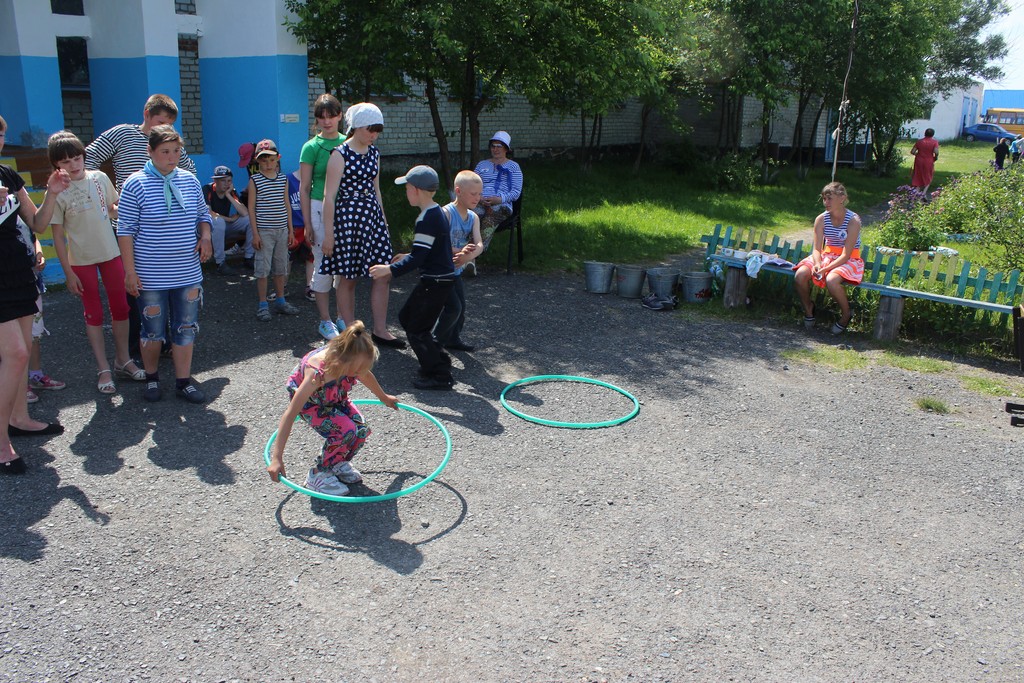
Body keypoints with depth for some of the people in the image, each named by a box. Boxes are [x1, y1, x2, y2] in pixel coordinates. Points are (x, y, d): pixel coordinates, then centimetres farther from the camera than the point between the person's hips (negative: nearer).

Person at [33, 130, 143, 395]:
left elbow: (113, 208, 16)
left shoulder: (100, 178, -1)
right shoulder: (58, 192, -10)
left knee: (120, 307, 9)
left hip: (111, 253, 3)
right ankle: (103, 369, 15)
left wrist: (118, 210, -8)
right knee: (94, 313, 5)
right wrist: (68, 272, -9)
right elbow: (58, 235, -8)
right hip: (81, 260, -3)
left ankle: (123, 360, 25)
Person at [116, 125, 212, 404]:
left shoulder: (189, 180, 4)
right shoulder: (136, 184, -9)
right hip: (151, 276, -4)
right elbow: (125, 230, -7)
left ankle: (183, 381, 21)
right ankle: (151, 378, 30)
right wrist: (130, 271, -10)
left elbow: (203, 214, 18)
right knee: (153, 330, 9)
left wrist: (206, 237, -3)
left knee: (186, 328, 8)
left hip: (187, 273, 4)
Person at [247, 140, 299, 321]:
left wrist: (291, 230, 10)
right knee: (263, 268, -1)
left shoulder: (283, 179, 7)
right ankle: (263, 305, 7)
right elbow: (251, 207, -5)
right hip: (264, 231, -4)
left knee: (281, 267, 12)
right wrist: (255, 233, -9)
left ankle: (280, 300, 24)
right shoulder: (255, 180, -5)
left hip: (282, 230, 4)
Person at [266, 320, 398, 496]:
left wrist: (384, 398, 18)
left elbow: (366, 375, -1)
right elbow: (290, 414, -42)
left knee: (361, 429, -15)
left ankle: (339, 463, 15)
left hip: (336, 397, 6)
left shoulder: (351, 361, -28)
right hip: (310, 403, -5)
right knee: (346, 431, -27)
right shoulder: (316, 373, -44)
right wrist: (277, 458, -43)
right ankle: (318, 474, -5)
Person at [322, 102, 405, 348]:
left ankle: (380, 330, 13)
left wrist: (383, 219, 21)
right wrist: (328, 232, -13)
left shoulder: (374, 153, 10)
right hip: (348, 216, -7)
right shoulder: (340, 155, -10)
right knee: (348, 277, 3)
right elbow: (329, 196, -11)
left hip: (373, 216, 7)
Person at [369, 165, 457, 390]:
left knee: (417, 329, -4)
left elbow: (418, 257, -24)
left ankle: (440, 376, 1)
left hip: (436, 282, -10)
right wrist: (395, 267, 21)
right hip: (435, 279, 10)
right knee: (406, 317, 21)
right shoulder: (436, 212, 11)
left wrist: (390, 270, -20)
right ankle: (438, 361, 26)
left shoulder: (427, 219, -21)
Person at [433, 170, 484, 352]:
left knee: (461, 307, 13)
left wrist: (468, 256, -32)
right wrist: (457, 252, -37)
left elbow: (479, 245, -12)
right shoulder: (446, 213, -19)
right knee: (454, 308, -10)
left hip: (456, 271, 7)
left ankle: (453, 339, 33)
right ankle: (437, 340, 10)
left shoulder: (473, 217, 2)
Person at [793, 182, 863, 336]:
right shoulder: (821, 219, -3)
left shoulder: (853, 220, -16)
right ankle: (808, 308, 4)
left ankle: (846, 314, -8)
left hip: (849, 260, -4)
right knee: (800, 274, -24)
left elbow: (846, 255, -20)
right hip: (826, 256, 4)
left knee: (831, 280, -36)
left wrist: (826, 268, -31)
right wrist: (817, 264, -27)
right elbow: (817, 249, -5)